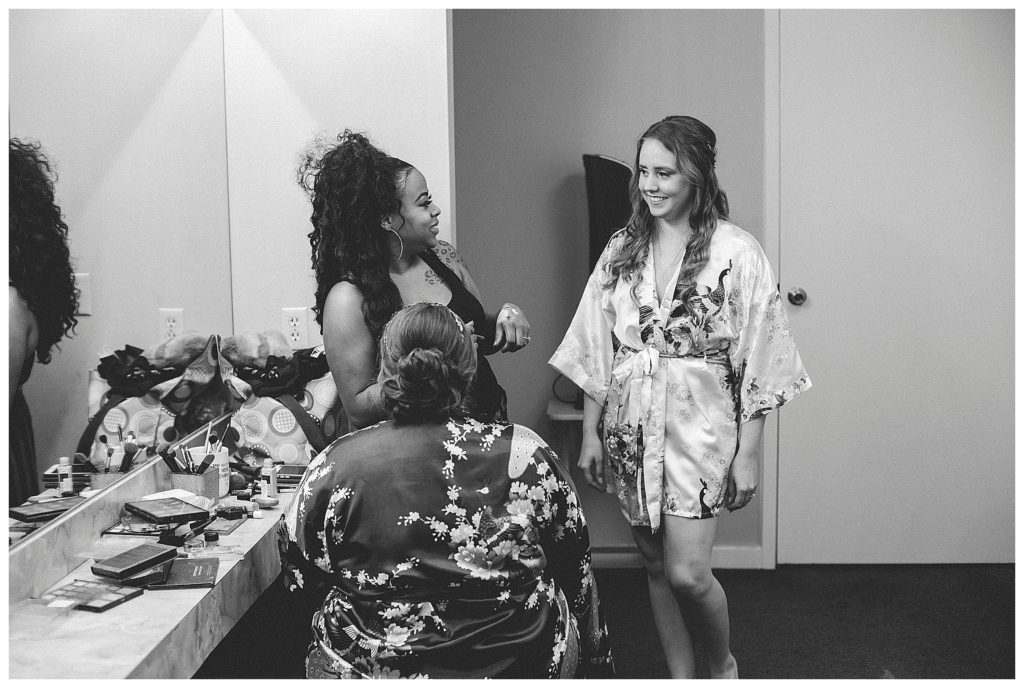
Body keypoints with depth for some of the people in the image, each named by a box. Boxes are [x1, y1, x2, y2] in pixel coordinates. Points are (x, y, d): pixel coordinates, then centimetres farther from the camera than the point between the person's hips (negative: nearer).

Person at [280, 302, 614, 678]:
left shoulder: (333, 467, -12)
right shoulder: (525, 455, -11)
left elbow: (300, 577, 2)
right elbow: (576, 576, -1)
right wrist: (594, 660, 15)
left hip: (369, 669, 0)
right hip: (524, 666, 0)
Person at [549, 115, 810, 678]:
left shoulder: (736, 252, -8)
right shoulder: (621, 249, 5)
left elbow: (757, 363, -7)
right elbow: (596, 351, 8)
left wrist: (748, 454, -9)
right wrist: (590, 433, 5)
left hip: (699, 425, -4)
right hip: (631, 425, 4)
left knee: (687, 573, -7)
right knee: (656, 565, 12)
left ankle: (723, 665, 23)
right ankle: (681, 678, 29)